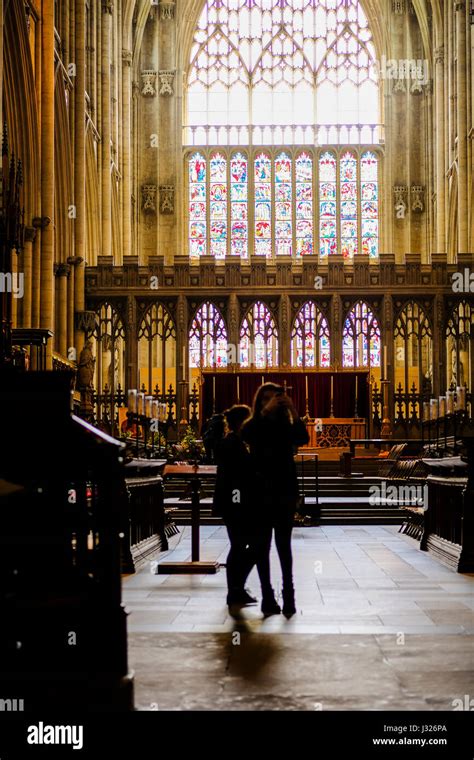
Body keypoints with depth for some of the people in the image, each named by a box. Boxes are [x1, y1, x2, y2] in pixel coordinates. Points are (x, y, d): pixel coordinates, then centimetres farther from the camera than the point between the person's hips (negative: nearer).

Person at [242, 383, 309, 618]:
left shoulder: (287, 426, 5)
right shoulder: (254, 425, 3)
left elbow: (303, 438, -15)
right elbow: (246, 435, -20)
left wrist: (293, 411, -22)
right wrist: (265, 412, -26)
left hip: (285, 492, 0)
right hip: (261, 493, 0)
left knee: (283, 544, -5)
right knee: (262, 545, 3)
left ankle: (288, 594, -4)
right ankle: (268, 596, 7)